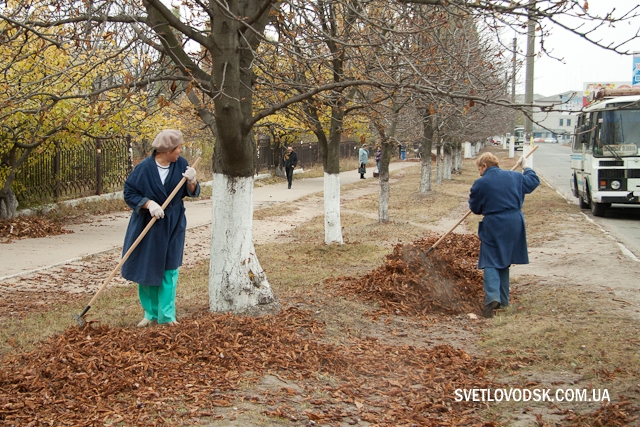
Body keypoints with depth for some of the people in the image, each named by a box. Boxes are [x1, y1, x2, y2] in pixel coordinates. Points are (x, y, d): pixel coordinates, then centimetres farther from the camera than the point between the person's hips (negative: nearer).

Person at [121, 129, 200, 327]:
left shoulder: (180, 165, -5)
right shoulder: (144, 168, -15)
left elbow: (193, 192, -2)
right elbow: (129, 193, -9)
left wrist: (191, 181, -23)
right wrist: (148, 203, -23)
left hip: (173, 227, 2)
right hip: (147, 226, -2)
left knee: (169, 270, 4)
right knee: (147, 269, 6)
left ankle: (167, 315, 12)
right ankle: (150, 313, 21)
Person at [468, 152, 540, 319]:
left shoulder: (480, 183, -8)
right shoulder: (514, 176, 6)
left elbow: (475, 208, 1)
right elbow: (533, 181, 22)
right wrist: (526, 167, 39)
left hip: (493, 226, -5)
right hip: (514, 224, 5)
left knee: (491, 262, -1)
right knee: (504, 261, 18)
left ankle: (492, 297, -23)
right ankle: (503, 300, 23)